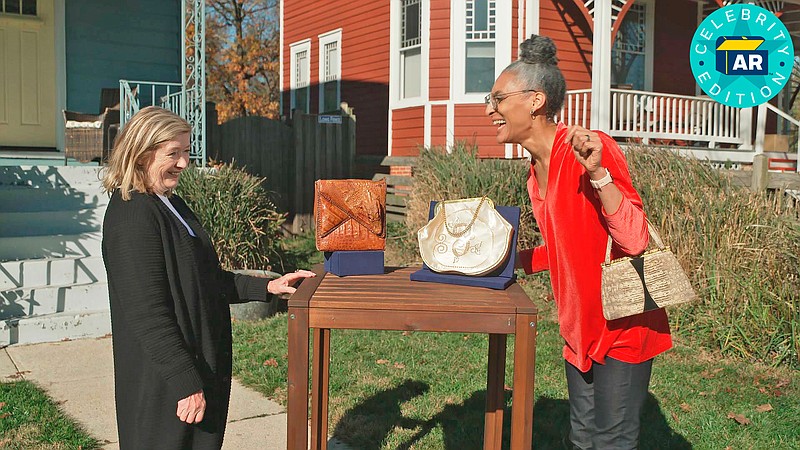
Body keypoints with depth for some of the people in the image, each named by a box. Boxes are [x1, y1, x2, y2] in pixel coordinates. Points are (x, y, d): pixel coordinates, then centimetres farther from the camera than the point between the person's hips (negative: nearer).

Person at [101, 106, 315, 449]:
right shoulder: (132, 215, -19)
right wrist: (186, 382, -22)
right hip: (164, 383, -9)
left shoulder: (171, 206, 12)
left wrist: (266, 287, 11)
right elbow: (147, 312, -23)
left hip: (203, 366, 9)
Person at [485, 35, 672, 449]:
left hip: (621, 328, -8)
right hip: (581, 329, 8)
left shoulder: (590, 149, -20)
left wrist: (597, 172, -37)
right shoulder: (538, 170, 6)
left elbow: (634, 240, -27)